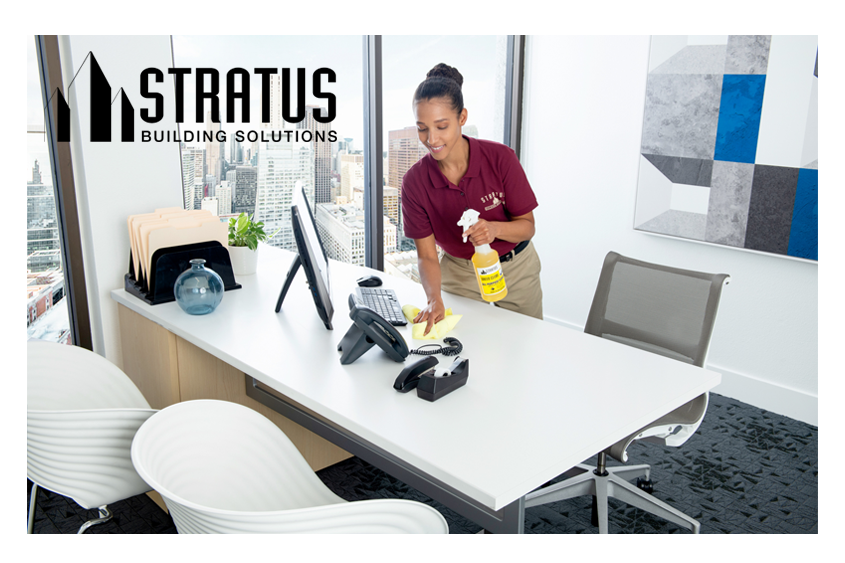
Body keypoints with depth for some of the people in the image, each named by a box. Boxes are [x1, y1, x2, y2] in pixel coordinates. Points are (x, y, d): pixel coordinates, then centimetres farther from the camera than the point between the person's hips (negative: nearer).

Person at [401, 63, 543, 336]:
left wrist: (494, 228, -35)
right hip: (459, 271, 0)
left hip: (515, 268, 0)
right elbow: (427, 255, -15)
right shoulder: (414, 182, -20)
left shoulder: (501, 157, -23)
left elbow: (527, 226, -13)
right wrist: (434, 299, -34)